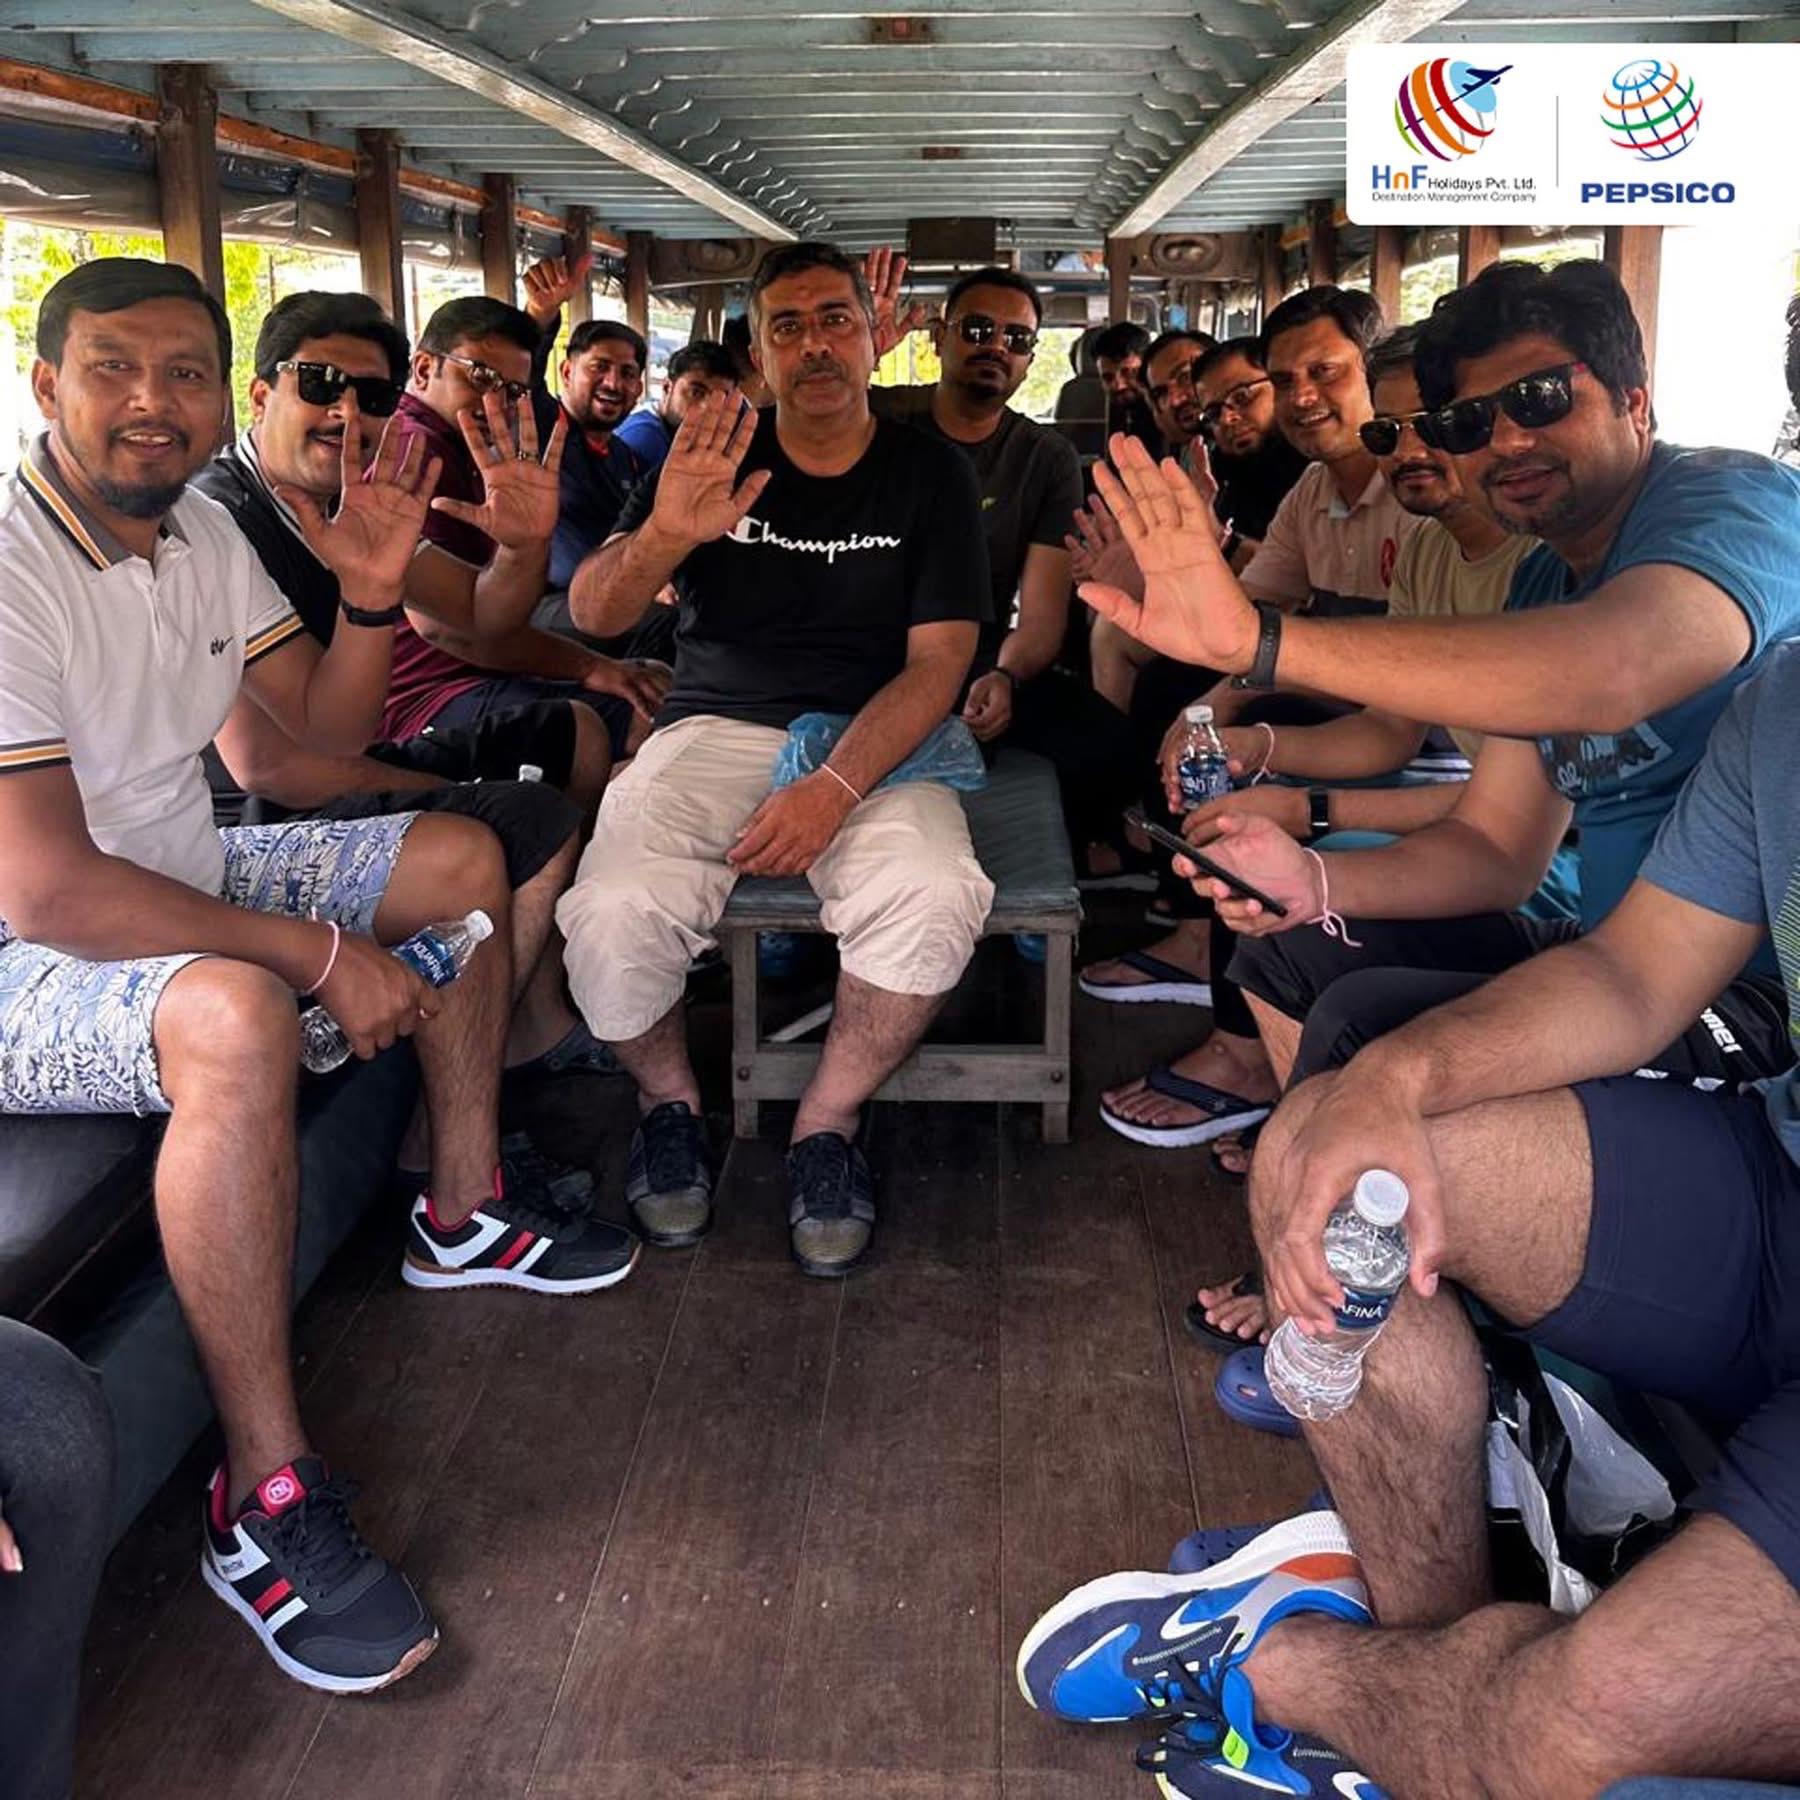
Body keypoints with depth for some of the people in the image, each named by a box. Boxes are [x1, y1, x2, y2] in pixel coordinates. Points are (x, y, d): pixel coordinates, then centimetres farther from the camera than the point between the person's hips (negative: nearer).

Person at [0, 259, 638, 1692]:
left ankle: (468, 1212, 17)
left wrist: (374, 592, -11)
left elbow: (328, 728, 10)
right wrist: (322, 952, -25)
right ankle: (267, 1506, -27)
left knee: (462, 857, 8)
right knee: (234, 1017, -39)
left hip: (181, 880, 9)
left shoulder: (198, 529, 2)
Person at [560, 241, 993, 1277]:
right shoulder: (713, 458, 9)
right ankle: (670, 1102, 4)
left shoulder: (928, 473, 7)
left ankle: (828, 1124, -7)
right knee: (615, 912, -29)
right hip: (718, 728, 1)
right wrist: (663, 539, -25)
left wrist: (834, 788, -19)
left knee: (936, 897, -33)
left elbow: (937, 661, -3)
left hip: (873, 742, 0)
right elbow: (594, 614, -1)